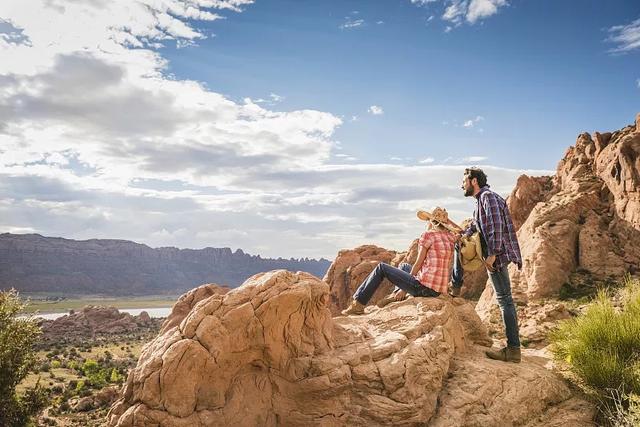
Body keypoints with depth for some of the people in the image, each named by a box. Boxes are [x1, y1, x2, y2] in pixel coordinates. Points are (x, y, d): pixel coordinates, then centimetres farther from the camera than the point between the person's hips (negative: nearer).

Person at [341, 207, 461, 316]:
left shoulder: (428, 235, -8)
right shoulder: (450, 237, 9)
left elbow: (418, 264, -8)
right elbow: (460, 230, 33)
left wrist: (405, 288, 1)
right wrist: (445, 218, 21)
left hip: (424, 287, -8)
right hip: (438, 291, 8)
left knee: (381, 268, 6)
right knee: (403, 266, 31)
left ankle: (358, 303, 9)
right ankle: (396, 295, 22)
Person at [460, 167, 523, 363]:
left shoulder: (488, 196, -9)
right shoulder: (481, 200, 23)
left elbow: (496, 226, -20)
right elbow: (472, 229, 28)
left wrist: (492, 254, -23)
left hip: (497, 256, -10)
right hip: (497, 257, 10)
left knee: (504, 299, -9)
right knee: (504, 299, 11)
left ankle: (513, 349, -6)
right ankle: (512, 347, 16)